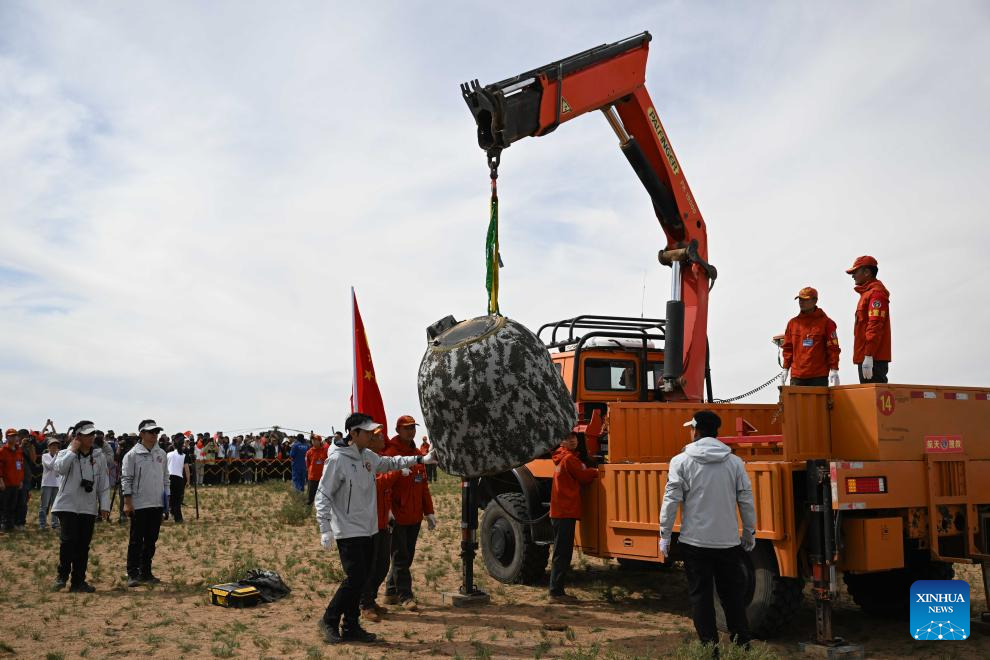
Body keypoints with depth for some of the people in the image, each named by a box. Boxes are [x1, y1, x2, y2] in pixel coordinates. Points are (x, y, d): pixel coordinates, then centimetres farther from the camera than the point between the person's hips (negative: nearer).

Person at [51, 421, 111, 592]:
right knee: (68, 540, -12)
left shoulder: (99, 456, 6)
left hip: (89, 507, 3)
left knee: (83, 545, 5)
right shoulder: (66, 454, 0)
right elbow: (60, 468, -23)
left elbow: (104, 483, 6)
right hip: (67, 505, -3)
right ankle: (62, 576, 7)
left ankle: (78, 581, 13)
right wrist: (73, 450, -16)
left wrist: (104, 506, 1)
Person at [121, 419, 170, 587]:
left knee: (151, 540, 10)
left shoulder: (161, 454, 10)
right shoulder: (133, 454, -6)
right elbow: (126, 479, -7)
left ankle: (145, 573, 19)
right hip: (139, 504, -5)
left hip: (157, 504, 5)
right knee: (136, 540, 0)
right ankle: (132, 574, 7)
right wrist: (127, 502, -12)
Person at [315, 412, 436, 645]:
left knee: (361, 579, 10)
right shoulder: (337, 459, -16)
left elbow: (389, 462, 26)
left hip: (367, 530, 8)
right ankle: (329, 621, 7)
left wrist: (419, 459, 18)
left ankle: (351, 627, 20)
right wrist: (325, 529, -20)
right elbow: (322, 495, -15)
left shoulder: (368, 456, 7)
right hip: (348, 531, -8)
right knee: (355, 578, -11)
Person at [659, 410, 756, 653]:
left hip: (695, 541, -2)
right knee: (733, 594, 15)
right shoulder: (735, 462, 2)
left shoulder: (681, 461, -6)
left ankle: (709, 645, 10)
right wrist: (750, 534, 16)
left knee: (700, 595, 8)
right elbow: (746, 502, 4)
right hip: (729, 542, 3)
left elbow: (671, 501, -8)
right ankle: (742, 642, 20)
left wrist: (664, 536, 0)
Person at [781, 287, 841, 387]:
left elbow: (833, 348, -2)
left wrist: (834, 370, -8)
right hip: (797, 377, 3)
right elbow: (787, 348, 15)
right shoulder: (793, 323, 12)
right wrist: (785, 369, 10)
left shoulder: (826, 322, 1)